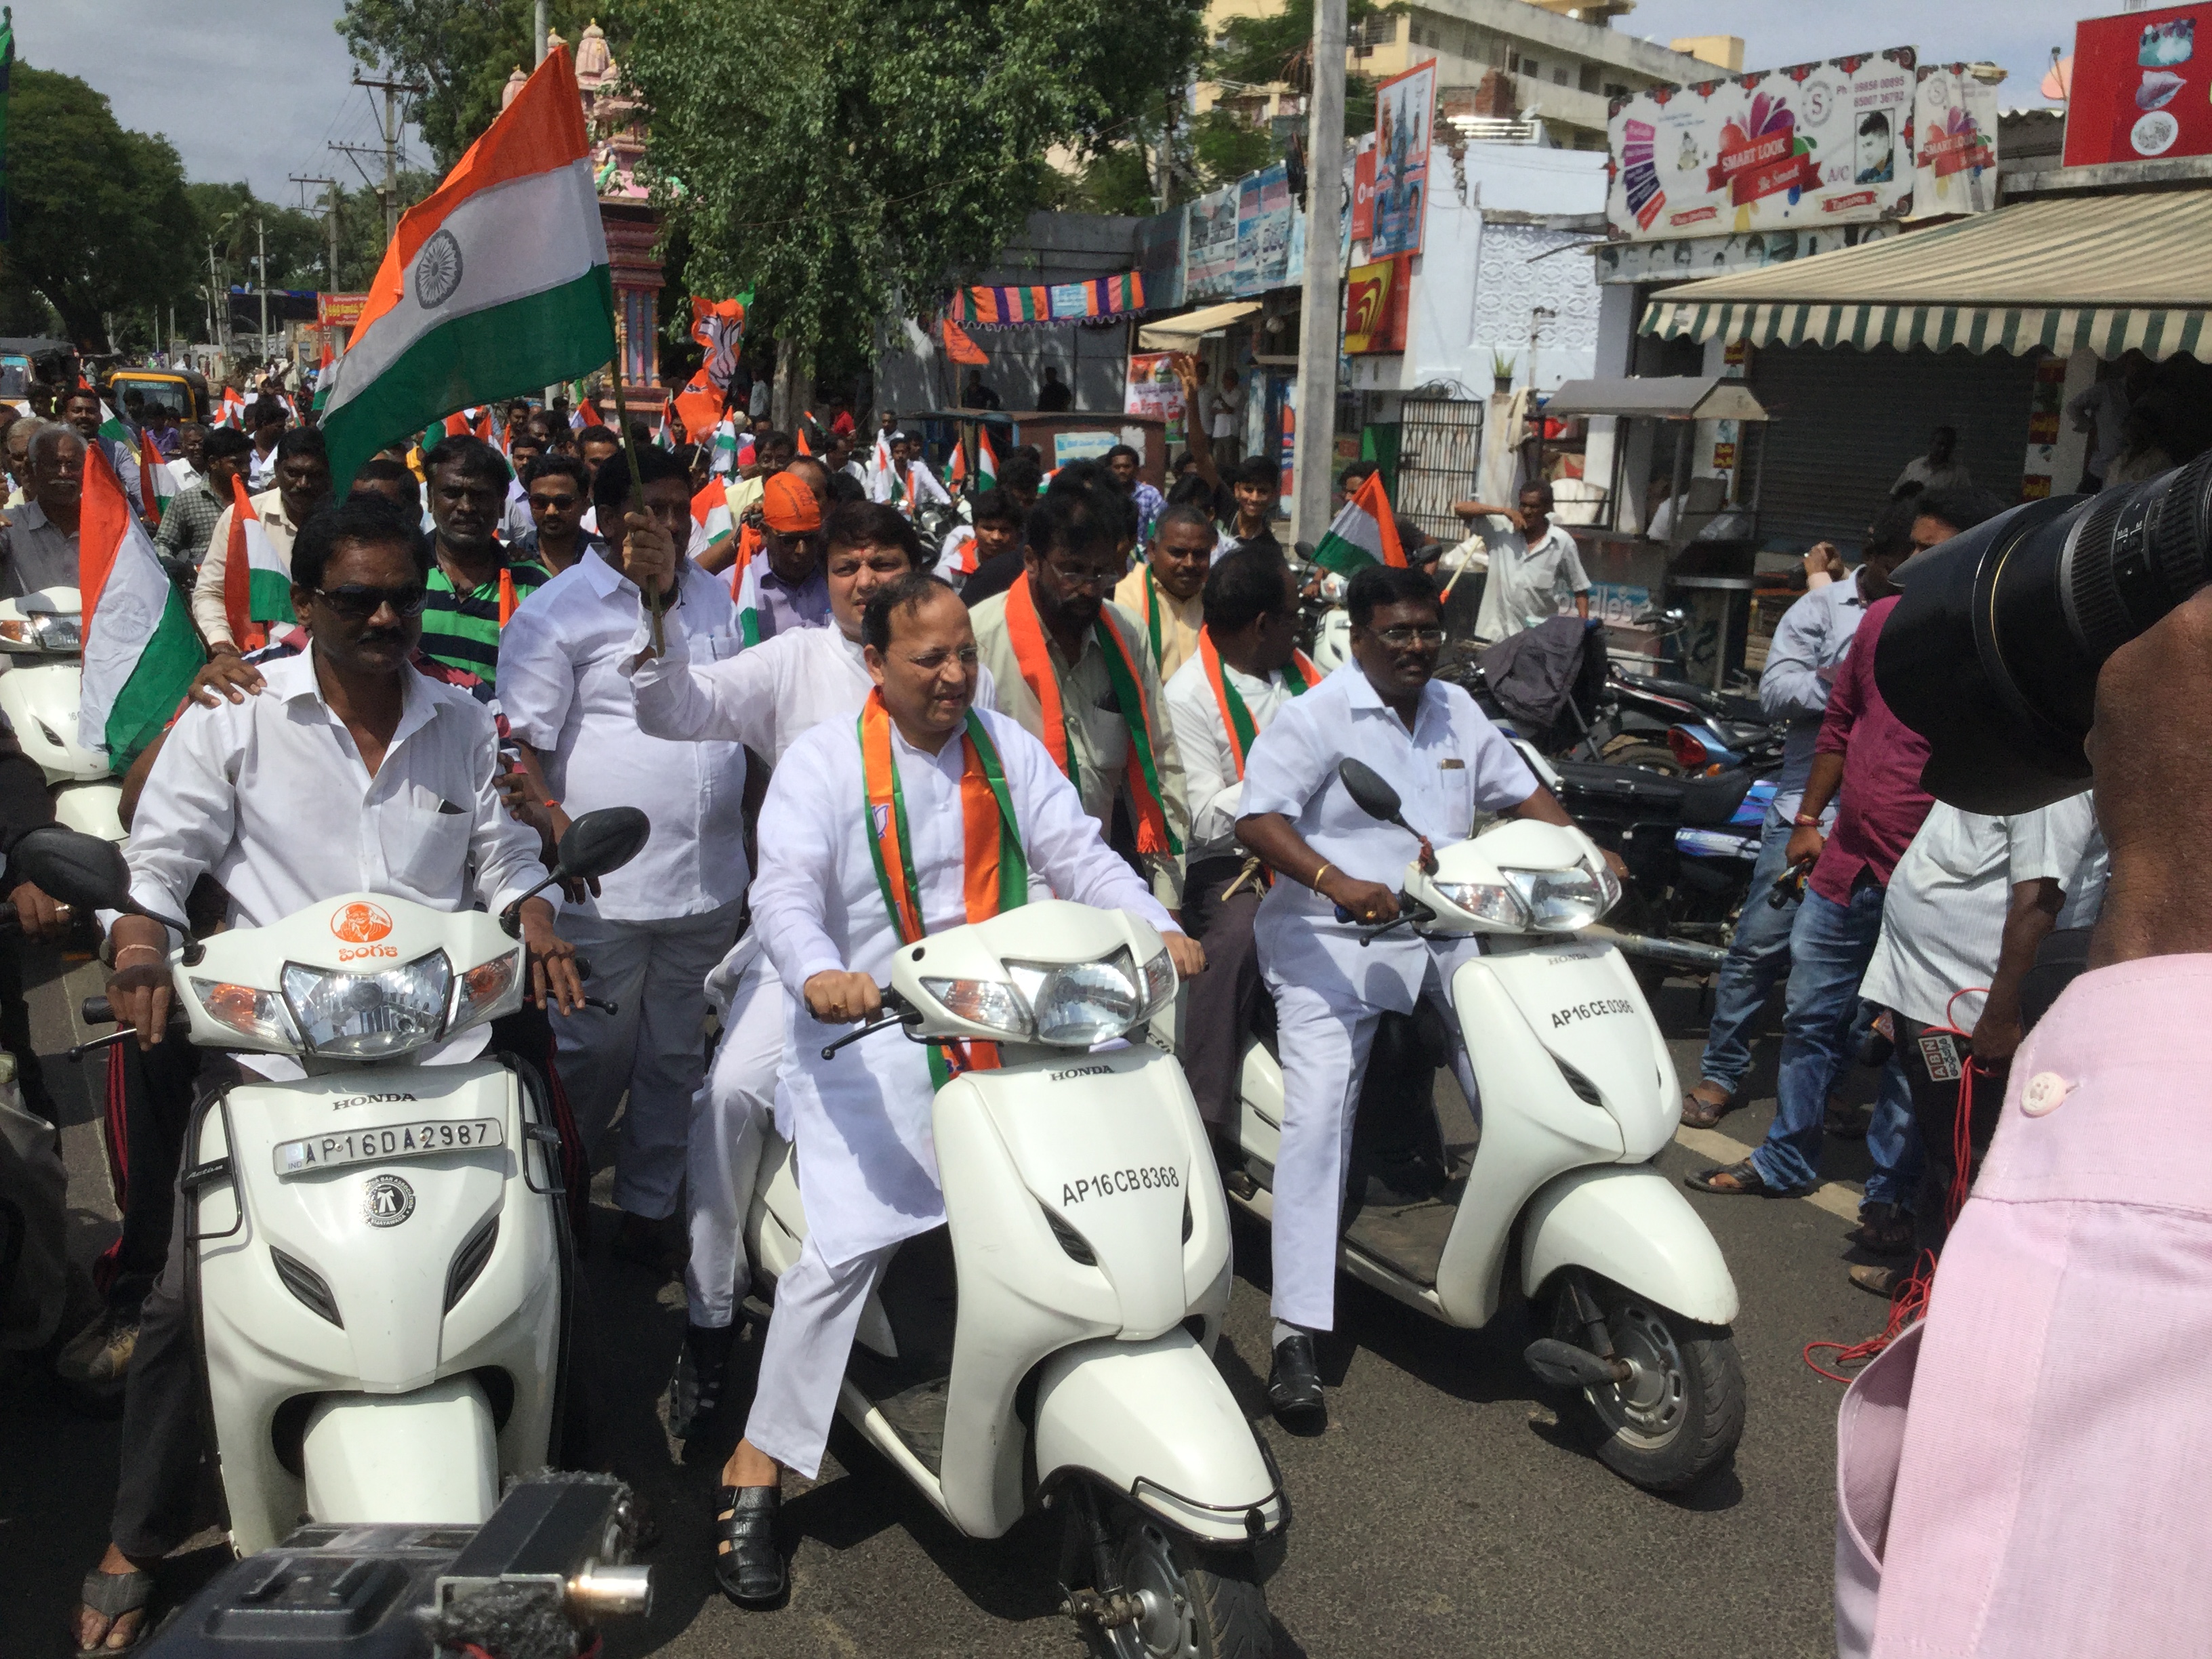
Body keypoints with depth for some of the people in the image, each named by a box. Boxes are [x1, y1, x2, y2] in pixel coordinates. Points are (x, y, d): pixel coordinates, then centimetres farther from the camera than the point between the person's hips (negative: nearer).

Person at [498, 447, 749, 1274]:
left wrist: (752, 841, 18)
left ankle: (648, 1207, 30)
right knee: (594, 1055, 5)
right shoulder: (558, 610, -7)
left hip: (708, 880, 6)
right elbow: (521, 747, -11)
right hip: (606, 886, -5)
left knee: (674, 1059, 15)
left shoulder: (713, 596, 13)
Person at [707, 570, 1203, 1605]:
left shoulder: (1006, 746, 11)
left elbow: (1078, 856, 4)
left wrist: (1157, 930, -13)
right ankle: (756, 1470, 0)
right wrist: (819, 974, -36)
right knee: (845, 1246, -14)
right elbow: (785, 891, -15)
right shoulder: (822, 762, -3)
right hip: (869, 1038, -4)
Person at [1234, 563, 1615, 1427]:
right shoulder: (1314, 716, -5)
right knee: (1318, 1114, -17)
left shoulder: (1457, 710, 16)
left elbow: (1520, 789, 23)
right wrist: (1337, 883, -32)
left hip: (1444, 935, 6)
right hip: (1331, 943, -6)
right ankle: (1297, 1334, -15)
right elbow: (1257, 819, -16)